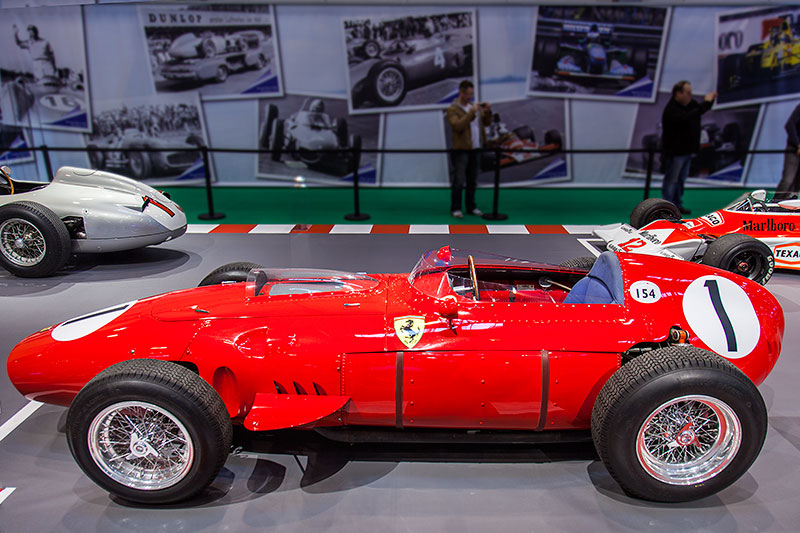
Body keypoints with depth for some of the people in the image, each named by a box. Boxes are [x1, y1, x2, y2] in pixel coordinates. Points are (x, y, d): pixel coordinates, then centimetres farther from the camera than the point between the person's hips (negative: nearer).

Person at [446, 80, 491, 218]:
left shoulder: (474, 106, 13)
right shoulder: (453, 109, -7)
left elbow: (487, 123, 14)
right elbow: (457, 126, -23)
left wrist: (488, 112, -5)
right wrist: (471, 112, -25)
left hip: (475, 149, 7)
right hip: (461, 150, -7)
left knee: (472, 181, 12)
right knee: (458, 181, -5)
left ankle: (471, 207, 21)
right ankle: (455, 208, 4)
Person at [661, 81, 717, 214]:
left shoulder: (690, 104, 7)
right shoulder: (671, 110, -21)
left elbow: (701, 109, 23)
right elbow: (687, 117, -36)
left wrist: (710, 100, 3)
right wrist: (705, 103, -29)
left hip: (687, 150, 9)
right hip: (675, 152, -9)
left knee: (681, 179, 16)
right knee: (671, 180, -2)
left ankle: (677, 205, 25)